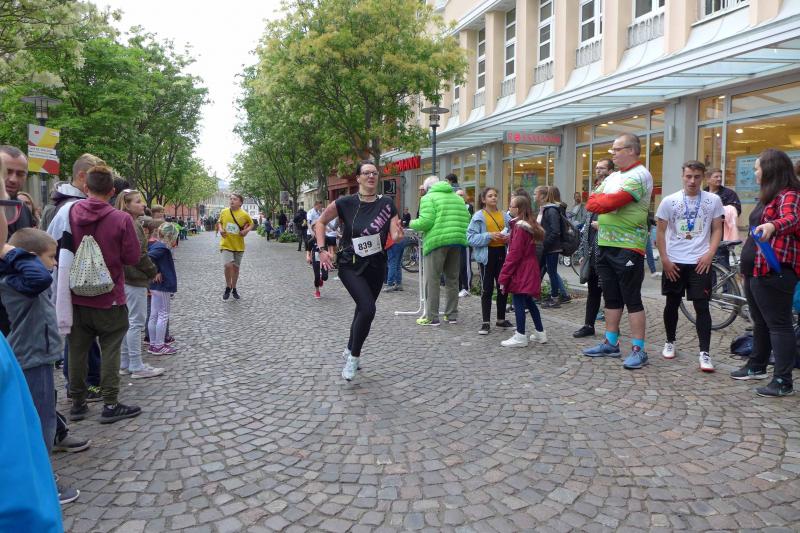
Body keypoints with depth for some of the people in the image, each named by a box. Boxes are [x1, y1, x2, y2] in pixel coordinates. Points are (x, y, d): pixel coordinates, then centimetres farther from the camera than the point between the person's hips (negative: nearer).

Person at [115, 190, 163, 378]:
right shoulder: (131, 225, -17)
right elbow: (139, 255, -20)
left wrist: (148, 272, 13)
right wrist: (153, 271, -6)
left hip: (125, 278, 10)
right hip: (135, 279, -10)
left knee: (127, 321, 15)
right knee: (136, 322, -4)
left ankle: (125, 363, 23)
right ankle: (137, 366, 2)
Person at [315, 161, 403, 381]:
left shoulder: (387, 204, -3)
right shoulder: (345, 203, -9)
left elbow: (396, 236, -4)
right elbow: (320, 223, 2)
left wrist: (398, 233, -27)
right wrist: (322, 250, -7)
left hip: (376, 266, 4)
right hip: (350, 266, -3)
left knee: (363, 310, 16)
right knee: (368, 309, -20)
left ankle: (349, 350, 41)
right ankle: (354, 357, 0)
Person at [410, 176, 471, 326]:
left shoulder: (429, 198, 0)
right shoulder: (457, 197, 19)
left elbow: (426, 222, -12)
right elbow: (467, 219, 12)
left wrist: (412, 224, 5)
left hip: (437, 242, -6)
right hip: (457, 241, 6)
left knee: (432, 280, 0)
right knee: (452, 279, 14)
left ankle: (431, 317, 1)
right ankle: (452, 315, 21)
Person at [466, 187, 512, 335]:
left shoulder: (504, 215, 6)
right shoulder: (479, 216, -5)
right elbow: (471, 237, -11)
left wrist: (508, 238, -6)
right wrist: (489, 236, -20)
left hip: (502, 253, 4)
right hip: (487, 254, -4)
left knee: (503, 287, 11)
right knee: (487, 289, 2)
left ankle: (501, 320, 26)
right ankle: (486, 322, 10)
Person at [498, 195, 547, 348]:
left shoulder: (520, 227, -15)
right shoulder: (530, 226, 11)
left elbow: (514, 254, -18)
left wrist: (504, 276, -16)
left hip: (520, 272, -9)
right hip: (529, 271, 9)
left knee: (519, 302, -3)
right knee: (529, 301, 17)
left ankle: (520, 337, 1)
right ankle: (540, 333, 24)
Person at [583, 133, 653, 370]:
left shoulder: (639, 175, -11)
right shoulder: (613, 176, 17)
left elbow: (611, 203, -24)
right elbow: (592, 202, 8)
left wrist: (600, 201, -4)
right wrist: (606, 201, -10)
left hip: (628, 247, -8)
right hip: (605, 244, 9)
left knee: (632, 300, -3)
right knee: (611, 297, 14)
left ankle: (638, 349, 3)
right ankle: (611, 343, 24)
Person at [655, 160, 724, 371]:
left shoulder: (713, 200, 1)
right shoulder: (669, 201, -1)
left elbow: (717, 230, 5)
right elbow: (660, 231, 2)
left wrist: (709, 254, -8)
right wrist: (664, 259, -4)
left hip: (700, 262, -1)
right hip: (674, 262, 1)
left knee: (702, 307, -4)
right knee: (672, 304, 12)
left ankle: (704, 353, 0)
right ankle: (670, 342, 29)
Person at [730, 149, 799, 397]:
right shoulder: (768, 196, 19)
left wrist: (773, 226, -56)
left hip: (774, 272, -10)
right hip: (755, 270, 10)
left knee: (778, 324, -6)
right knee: (760, 321, 19)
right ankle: (756, 367, 33)